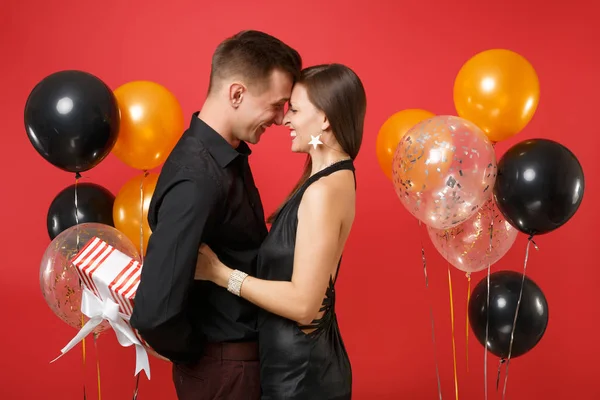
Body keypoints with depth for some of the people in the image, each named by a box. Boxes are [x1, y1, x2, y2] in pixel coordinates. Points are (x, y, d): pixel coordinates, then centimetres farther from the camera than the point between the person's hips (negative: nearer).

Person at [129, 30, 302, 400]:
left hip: (244, 347, 8)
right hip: (225, 365, -8)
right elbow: (153, 312, -31)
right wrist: (194, 353, -14)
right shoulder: (197, 179, -28)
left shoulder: (226, 154, 1)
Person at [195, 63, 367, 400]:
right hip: (303, 357, 9)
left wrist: (219, 272, -18)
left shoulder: (323, 191, -22)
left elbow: (302, 303, -24)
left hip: (300, 370, -9)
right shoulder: (335, 178, 7)